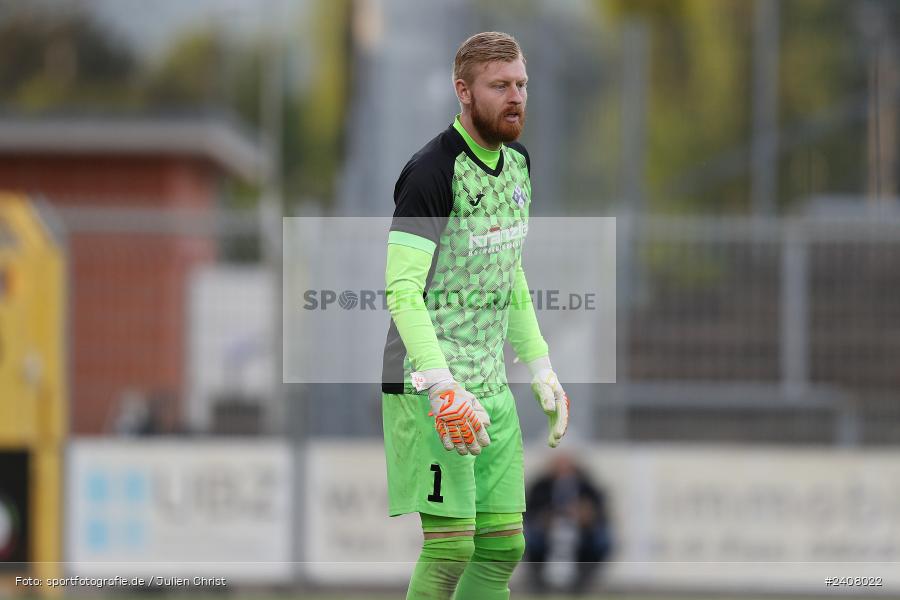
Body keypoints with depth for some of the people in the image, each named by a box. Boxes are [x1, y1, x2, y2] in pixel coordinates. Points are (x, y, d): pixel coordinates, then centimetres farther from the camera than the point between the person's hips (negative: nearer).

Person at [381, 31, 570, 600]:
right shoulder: (432, 172, -15)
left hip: (492, 384, 8)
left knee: (503, 547, 6)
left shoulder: (517, 164, 12)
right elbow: (402, 290, -21)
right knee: (450, 548, -12)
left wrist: (541, 370, 20)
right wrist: (444, 388, -28)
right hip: (429, 385, -8)